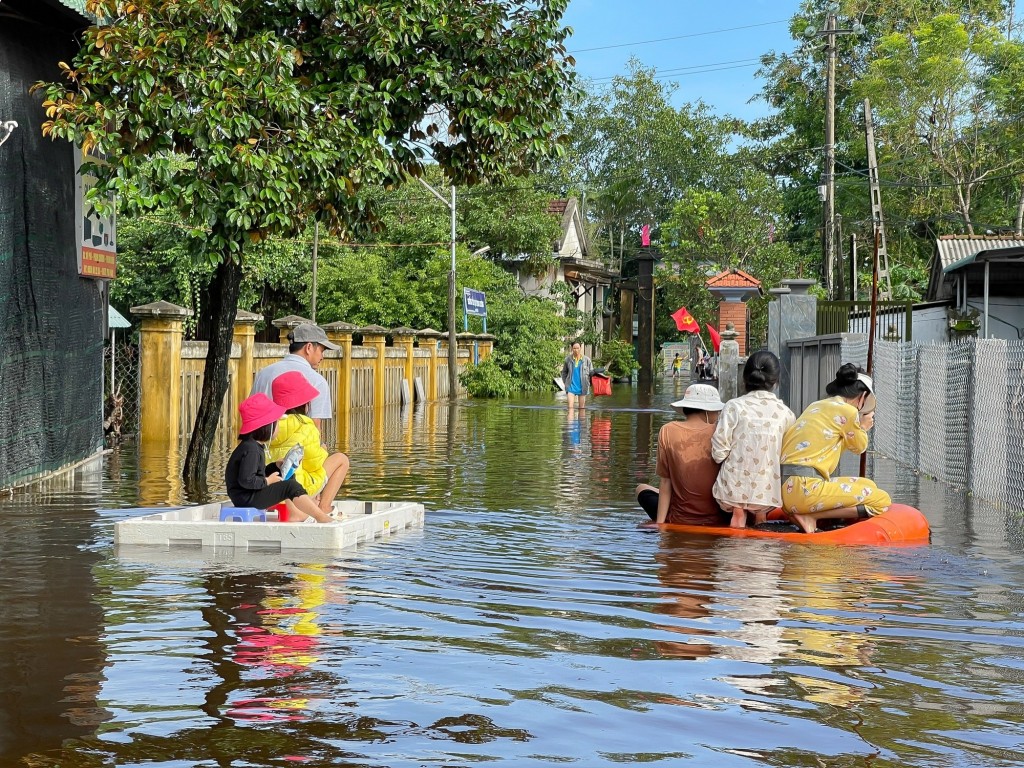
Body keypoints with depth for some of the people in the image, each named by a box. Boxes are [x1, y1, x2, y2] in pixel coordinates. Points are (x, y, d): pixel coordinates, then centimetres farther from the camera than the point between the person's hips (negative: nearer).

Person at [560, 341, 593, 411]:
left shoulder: (586, 359, -3)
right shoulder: (568, 359, 1)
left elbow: (591, 372, 3)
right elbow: (564, 372, 14)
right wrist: (565, 382, 7)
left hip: (582, 387, 0)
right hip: (571, 386, 0)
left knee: (582, 407, 10)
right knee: (570, 406, -11)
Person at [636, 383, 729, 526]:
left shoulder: (667, 432, -4)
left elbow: (665, 484, -4)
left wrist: (660, 524, -2)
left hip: (679, 521, 0)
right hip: (717, 522, 0)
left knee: (642, 489, 27)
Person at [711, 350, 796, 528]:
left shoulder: (734, 407, -6)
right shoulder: (786, 413, 1)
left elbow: (718, 452, -8)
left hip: (734, 489, -2)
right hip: (768, 492, 2)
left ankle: (738, 511, 0)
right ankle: (760, 515, 5)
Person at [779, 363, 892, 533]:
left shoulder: (815, 406, 21)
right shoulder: (848, 411, -4)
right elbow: (859, 447, 12)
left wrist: (860, 428, 38)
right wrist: (863, 427, 31)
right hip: (805, 488, -10)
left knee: (868, 486, 22)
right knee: (882, 501, -6)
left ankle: (806, 515, 0)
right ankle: (809, 517, -12)